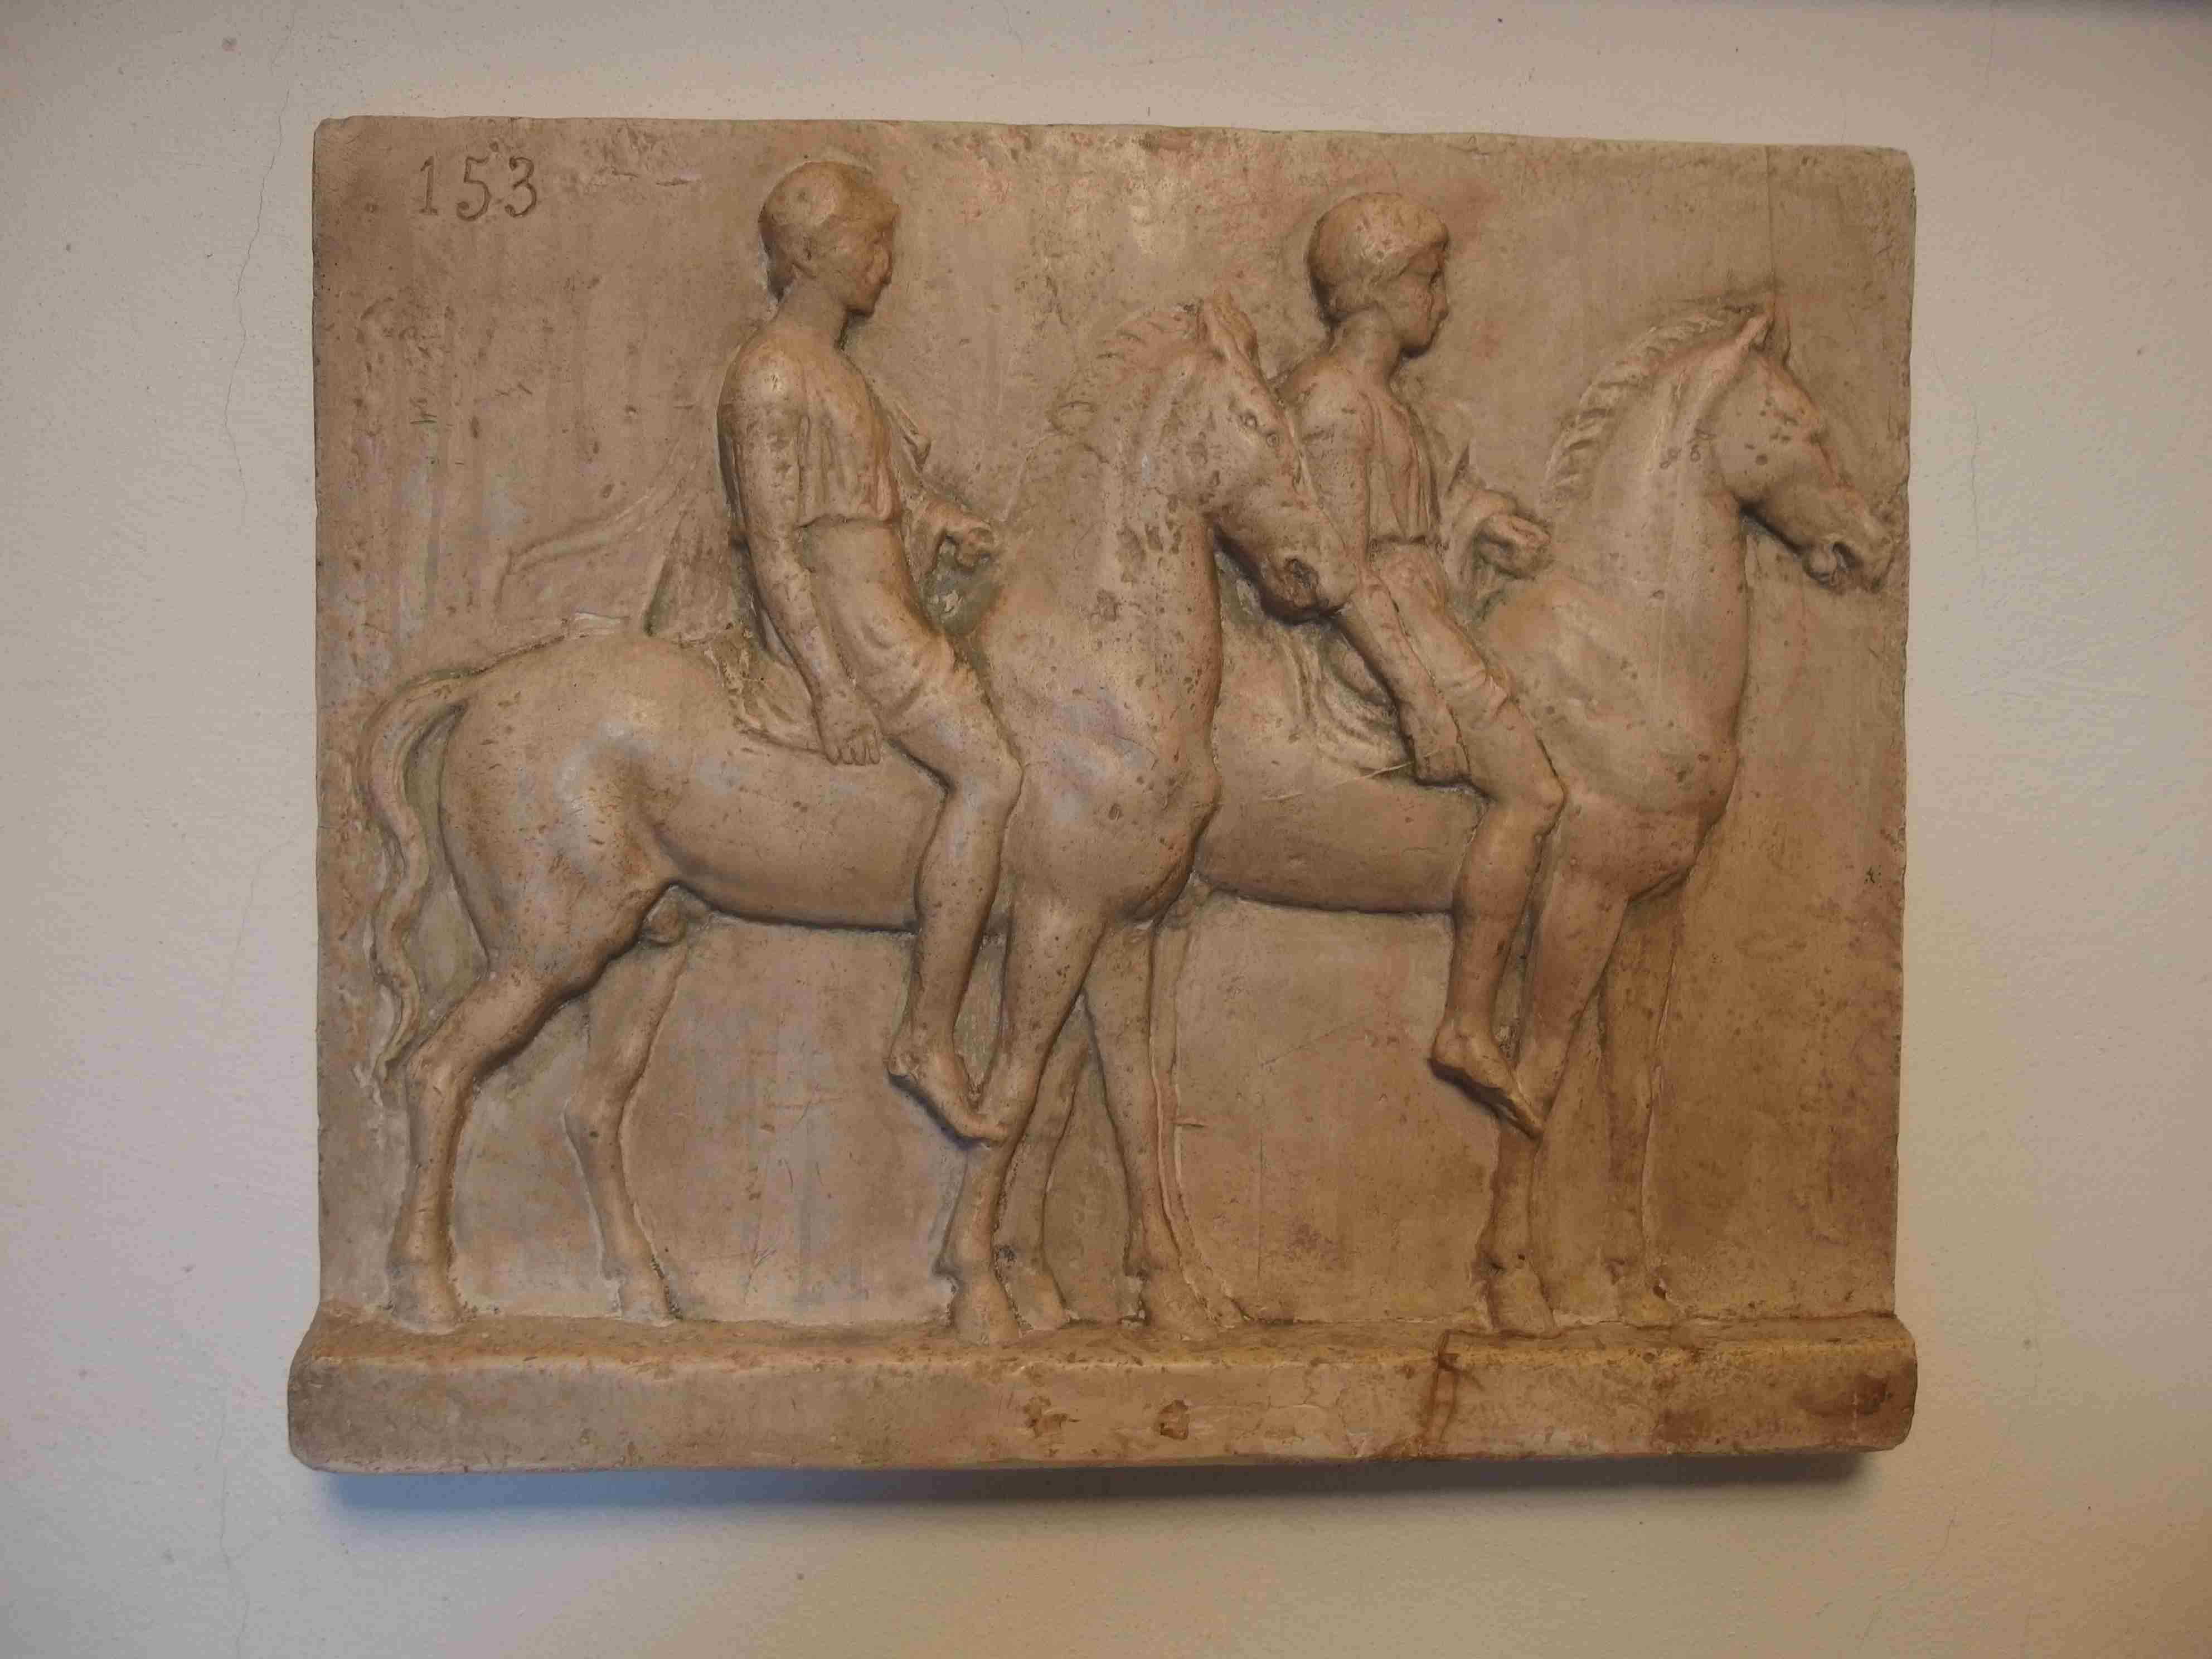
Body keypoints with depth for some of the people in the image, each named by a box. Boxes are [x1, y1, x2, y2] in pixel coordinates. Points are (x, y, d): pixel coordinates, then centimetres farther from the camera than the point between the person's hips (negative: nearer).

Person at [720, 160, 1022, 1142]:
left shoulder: (834, 370, 21)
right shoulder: (772, 375, -11)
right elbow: (774, 546, -18)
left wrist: (947, 521, 2)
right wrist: (831, 687, -23)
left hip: (888, 611, 11)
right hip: (838, 615, -11)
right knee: (990, 774, -21)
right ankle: (927, 1041, -18)